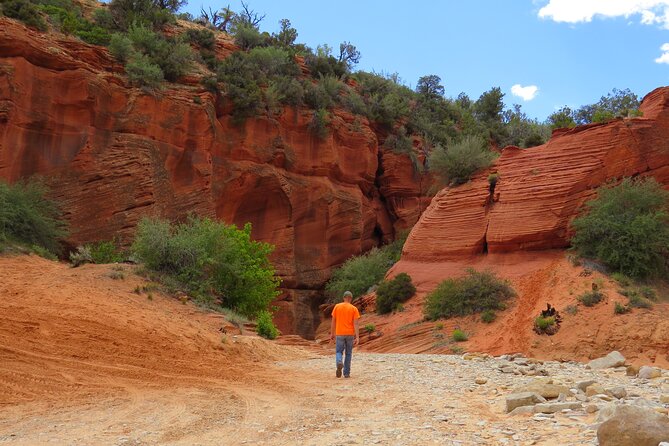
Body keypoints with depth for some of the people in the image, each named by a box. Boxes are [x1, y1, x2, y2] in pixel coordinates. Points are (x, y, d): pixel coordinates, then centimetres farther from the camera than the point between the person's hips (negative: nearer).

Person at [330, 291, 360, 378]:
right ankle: (346, 373, 13)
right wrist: (357, 337, -10)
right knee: (348, 353, 12)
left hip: (339, 334, 0)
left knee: (339, 352, 9)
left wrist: (332, 333, 13)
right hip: (350, 334, 0)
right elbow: (355, 324, -8)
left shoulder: (337, 306, 1)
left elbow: (333, 321, 4)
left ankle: (339, 362, -23)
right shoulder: (354, 309, -3)